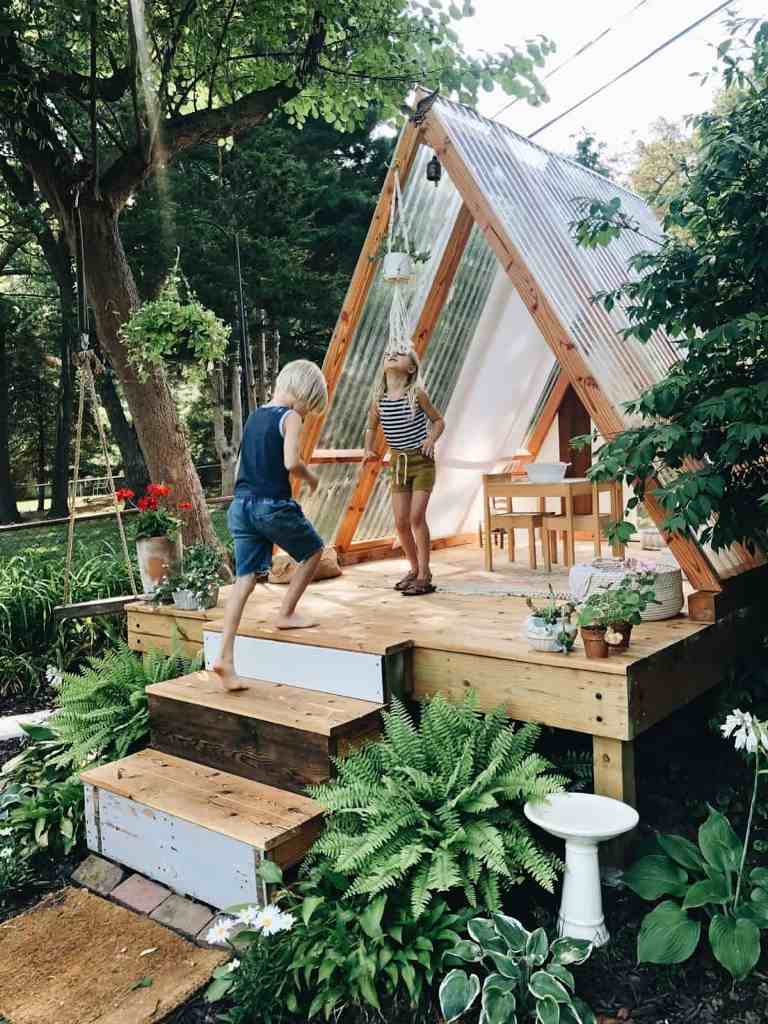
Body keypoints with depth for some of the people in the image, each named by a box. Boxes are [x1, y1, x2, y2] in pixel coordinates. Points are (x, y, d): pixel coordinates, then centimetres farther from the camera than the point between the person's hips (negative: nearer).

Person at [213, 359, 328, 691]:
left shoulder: (254, 416, 17)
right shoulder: (290, 417, -6)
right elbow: (291, 462, -19)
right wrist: (311, 478, -2)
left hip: (241, 504, 7)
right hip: (272, 505, -7)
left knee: (245, 579, 4)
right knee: (313, 550, 19)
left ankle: (225, 657, -3)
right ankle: (286, 614, 21)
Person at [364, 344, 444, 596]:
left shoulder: (417, 394, -9)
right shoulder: (379, 399, 0)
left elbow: (438, 421, 2)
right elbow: (371, 427, 17)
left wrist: (431, 439, -15)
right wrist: (369, 449, 1)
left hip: (422, 461, -4)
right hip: (398, 463, 4)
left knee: (417, 517, -11)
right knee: (401, 521, 2)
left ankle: (424, 576, 0)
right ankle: (414, 569, 23)